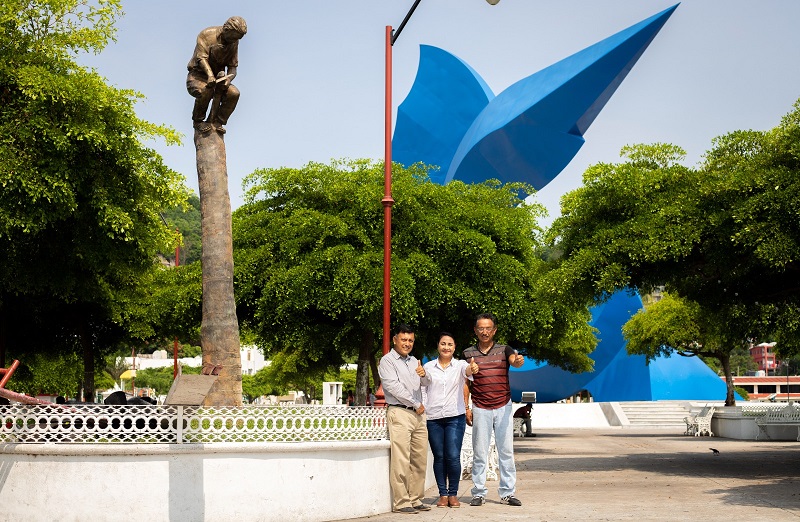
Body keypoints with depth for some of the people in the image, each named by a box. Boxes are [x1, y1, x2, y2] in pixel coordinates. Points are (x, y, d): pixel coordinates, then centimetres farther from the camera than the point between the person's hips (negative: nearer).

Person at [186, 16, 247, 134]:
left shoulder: (233, 43, 3)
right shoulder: (206, 35, -13)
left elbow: (233, 66, 1)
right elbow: (201, 58, -25)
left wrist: (228, 79, -22)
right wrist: (210, 75, -43)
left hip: (217, 78, 5)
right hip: (197, 76, -5)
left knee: (234, 93, -23)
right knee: (205, 91, -38)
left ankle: (216, 122, -9)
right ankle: (198, 121, -13)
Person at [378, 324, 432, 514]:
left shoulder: (413, 360, 21)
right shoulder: (387, 361, 1)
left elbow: (426, 384, 16)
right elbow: (393, 386, -10)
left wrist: (424, 375, -8)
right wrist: (416, 404, -6)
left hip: (418, 414, 7)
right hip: (399, 413, -7)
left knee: (420, 460, 6)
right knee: (401, 461, -11)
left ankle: (416, 499, 12)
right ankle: (401, 502, -10)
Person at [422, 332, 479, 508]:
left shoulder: (460, 365, 5)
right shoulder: (428, 367, 9)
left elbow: (467, 370, -18)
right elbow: (423, 391, 10)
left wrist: (472, 369, -42)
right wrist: (422, 411, 0)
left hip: (455, 416, -1)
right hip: (433, 418, 1)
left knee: (453, 456, -7)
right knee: (439, 457, 4)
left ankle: (453, 494, 6)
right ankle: (443, 494, 13)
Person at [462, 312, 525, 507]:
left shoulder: (504, 350, 4)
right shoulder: (468, 353, 6)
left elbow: (514, 360, -17)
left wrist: (518, 360, -42)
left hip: (503, 407, 0)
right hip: (480, 409, 0)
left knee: (506, 451, 2)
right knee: (480, 452, 1)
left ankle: (508, 492, 9)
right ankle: (478, 493, 7)